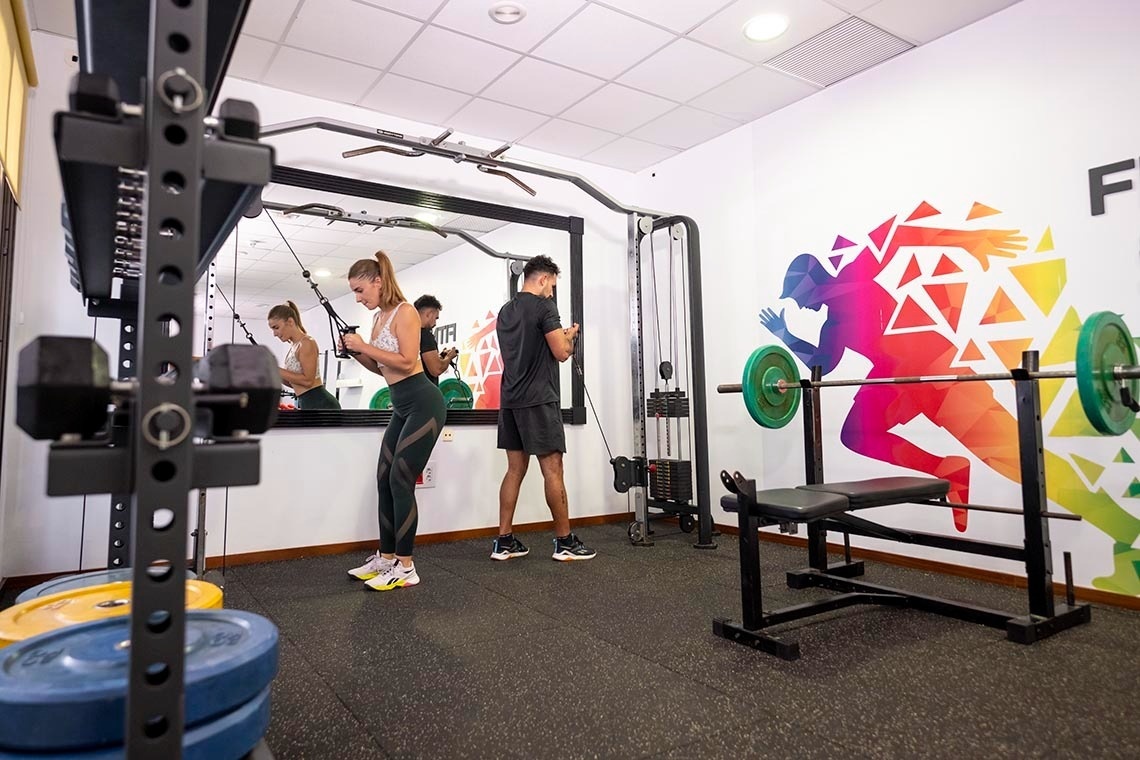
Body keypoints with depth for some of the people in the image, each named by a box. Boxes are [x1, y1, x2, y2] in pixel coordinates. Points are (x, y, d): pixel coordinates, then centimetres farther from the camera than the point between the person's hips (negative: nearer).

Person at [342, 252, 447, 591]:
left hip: (423, 403, -10)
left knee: (401, 481, -9)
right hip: (402, 407, 10)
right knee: (384, 481, 10)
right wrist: (357, 352, 3)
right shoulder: (379, 317, 14)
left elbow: (407, 362, -20)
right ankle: (387, 558, 21)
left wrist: (365, 346, -17)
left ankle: (406, 568, 0)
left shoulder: (404, 312, -11)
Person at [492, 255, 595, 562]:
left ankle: (504, 542, 12)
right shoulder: (543, 306, -10)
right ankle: (565, 542, 6)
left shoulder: (505, 311, 17)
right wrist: (569, 336, 8)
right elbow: (561, 353, -13)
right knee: (553, 470, -2)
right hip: (538, 399, -9)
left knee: (515, 469, 10)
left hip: (510, 399, 9)